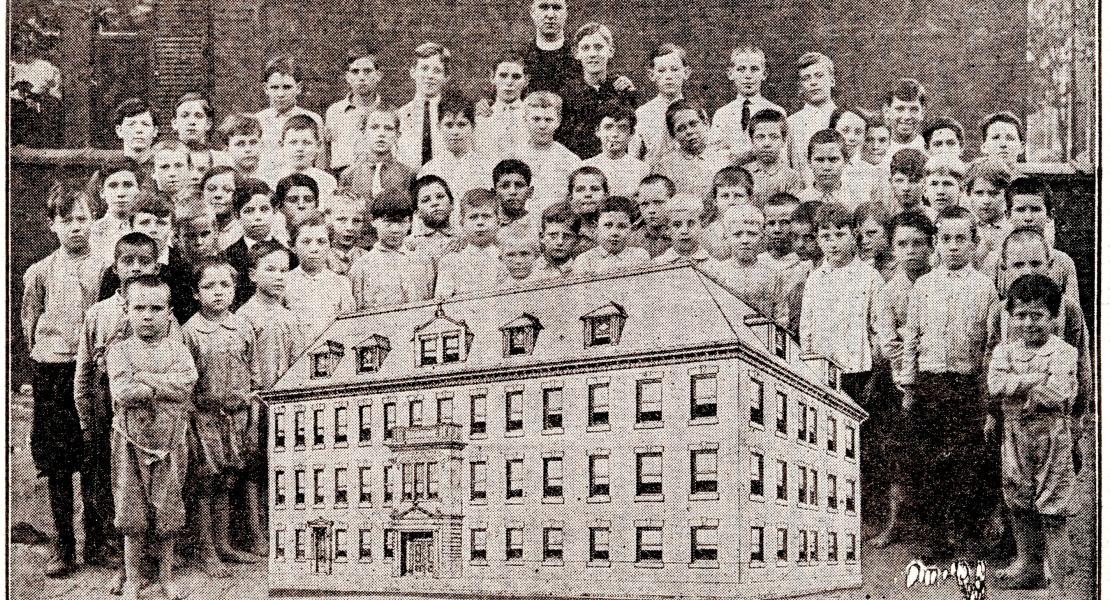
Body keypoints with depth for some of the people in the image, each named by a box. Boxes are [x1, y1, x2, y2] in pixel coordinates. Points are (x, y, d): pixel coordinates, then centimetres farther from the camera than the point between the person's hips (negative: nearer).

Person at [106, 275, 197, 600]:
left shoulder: (177, 349, 2)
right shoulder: (119, 350, -1)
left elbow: (187, 384, -16)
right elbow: (122, 392, -16)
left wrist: (144, 378, -16)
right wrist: (164, 386, -15)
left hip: (171, 442, 1)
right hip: (131, 442, -1)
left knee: (168, 512, 9)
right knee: (132, 513, 5)